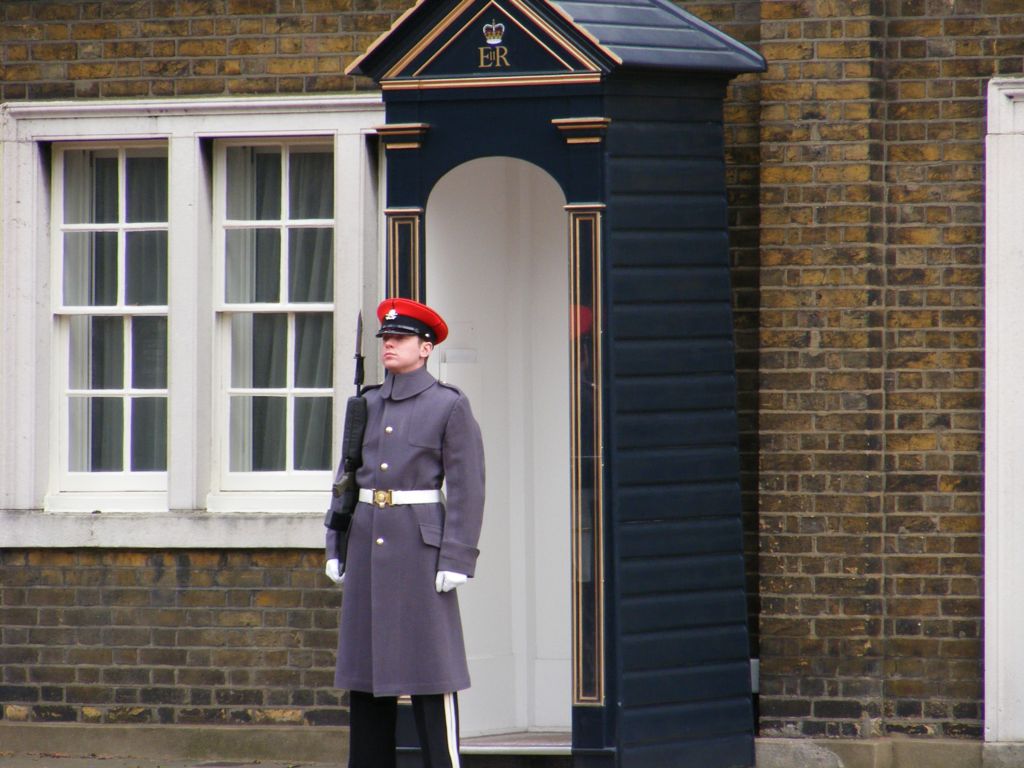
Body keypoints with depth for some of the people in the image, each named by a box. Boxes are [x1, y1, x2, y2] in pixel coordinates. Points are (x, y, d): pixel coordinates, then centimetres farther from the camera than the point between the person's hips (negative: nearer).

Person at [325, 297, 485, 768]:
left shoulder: (450, 406, -4)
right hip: (367, 546, 6)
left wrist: (456, 561, -14)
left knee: (430, 665, -6)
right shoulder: (367, 406, 12)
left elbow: (467, 490, -8)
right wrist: (336, 548, 9)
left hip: (421, 547, -6)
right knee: (365, 668, 7)